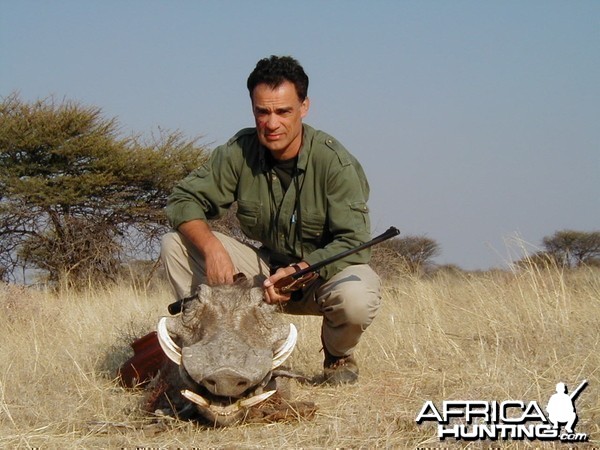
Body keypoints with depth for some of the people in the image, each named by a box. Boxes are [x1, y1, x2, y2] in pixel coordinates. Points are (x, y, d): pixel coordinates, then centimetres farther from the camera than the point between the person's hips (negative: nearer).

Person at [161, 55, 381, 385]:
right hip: (266, 268, 4)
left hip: (325, 271, -3)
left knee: (357, 298, -39)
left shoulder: (335, 163, -21)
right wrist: (211, 247, -29)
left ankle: (339, 355, -1)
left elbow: (353, 243, -24)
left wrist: (300, 271, -39)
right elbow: (184, 200, -9)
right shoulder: (239, 152, -10)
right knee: (175, 243, -13)